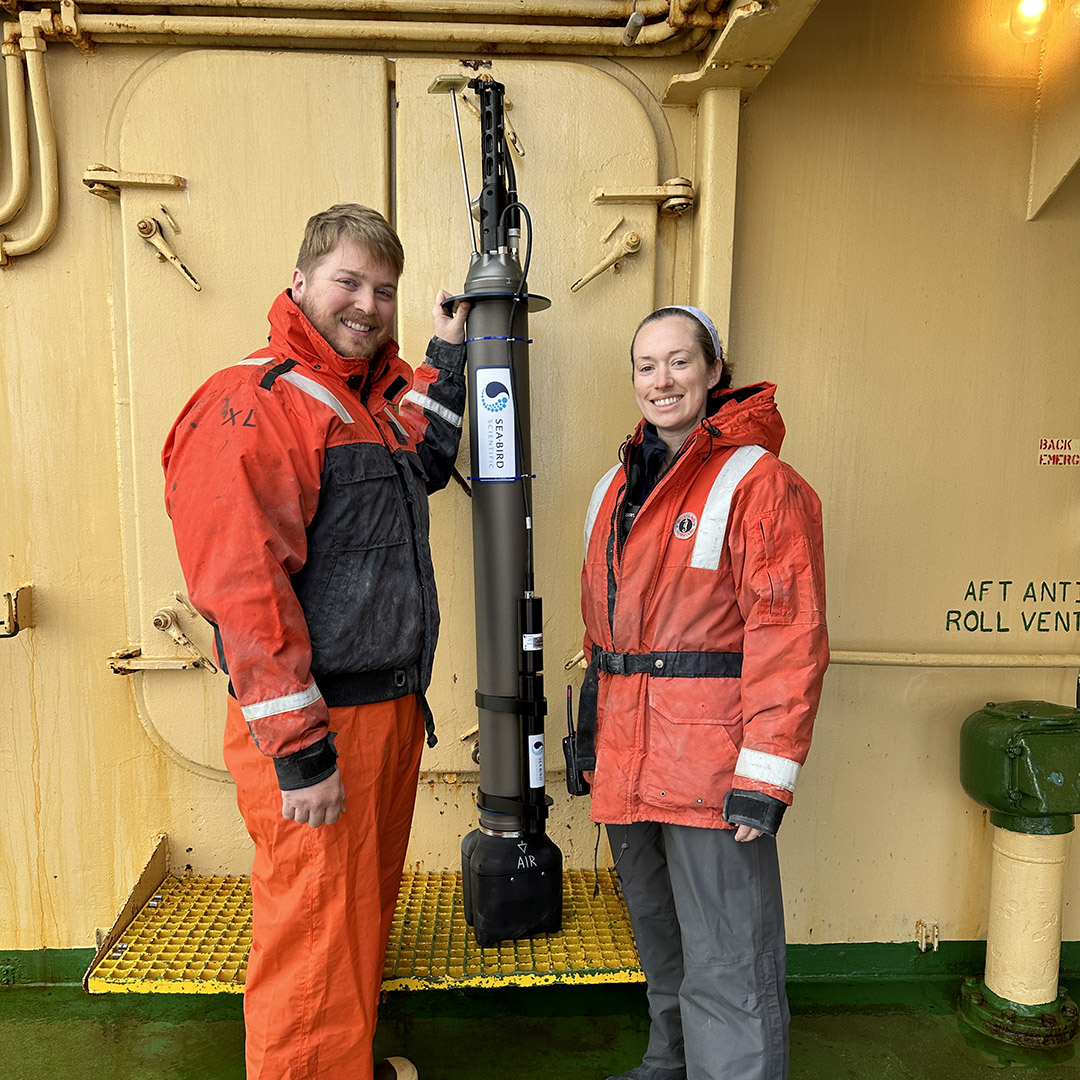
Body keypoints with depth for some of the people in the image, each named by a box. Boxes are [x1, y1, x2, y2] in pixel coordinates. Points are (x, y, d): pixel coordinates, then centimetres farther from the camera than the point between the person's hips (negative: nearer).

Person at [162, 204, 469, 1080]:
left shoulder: (376, 398, 12)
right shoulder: (251, 406, -14)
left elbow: (424, 466, 30)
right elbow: (242, 587, -20)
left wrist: (449, 350, 22)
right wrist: (298, 750, -21)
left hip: (392, 711, 9)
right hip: (314, 727, -9)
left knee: (365, 913, 24)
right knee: (314, 942, 4)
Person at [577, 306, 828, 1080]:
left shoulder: (758, 482, -10)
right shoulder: (617, 490, 13)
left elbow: (788, 636, -15)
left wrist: (764, 777, -19)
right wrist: (594, 728, 18)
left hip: (711, 768, -7)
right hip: (627, 765, 7)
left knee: (727, 972, 2)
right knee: (661, 943, 24)